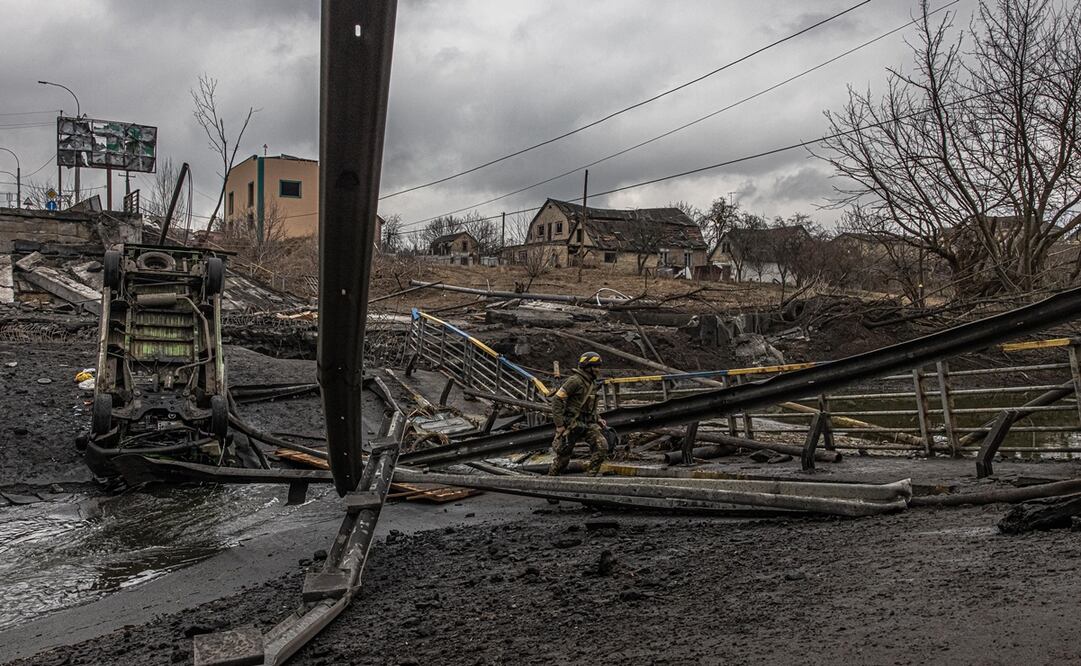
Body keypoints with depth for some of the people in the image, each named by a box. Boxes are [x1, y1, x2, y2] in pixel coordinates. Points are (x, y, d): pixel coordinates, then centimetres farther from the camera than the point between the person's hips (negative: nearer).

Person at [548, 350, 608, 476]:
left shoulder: (592, 383, 13)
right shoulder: (575, 381, -16)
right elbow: (557, 400, -20)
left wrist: (597, 419, 14)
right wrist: (559, 424, -21)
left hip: (587, 423, 7)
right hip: (571, 424, -7)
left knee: (602, 447, -10)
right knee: (563, 456, 3)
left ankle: (590, 476, -1)